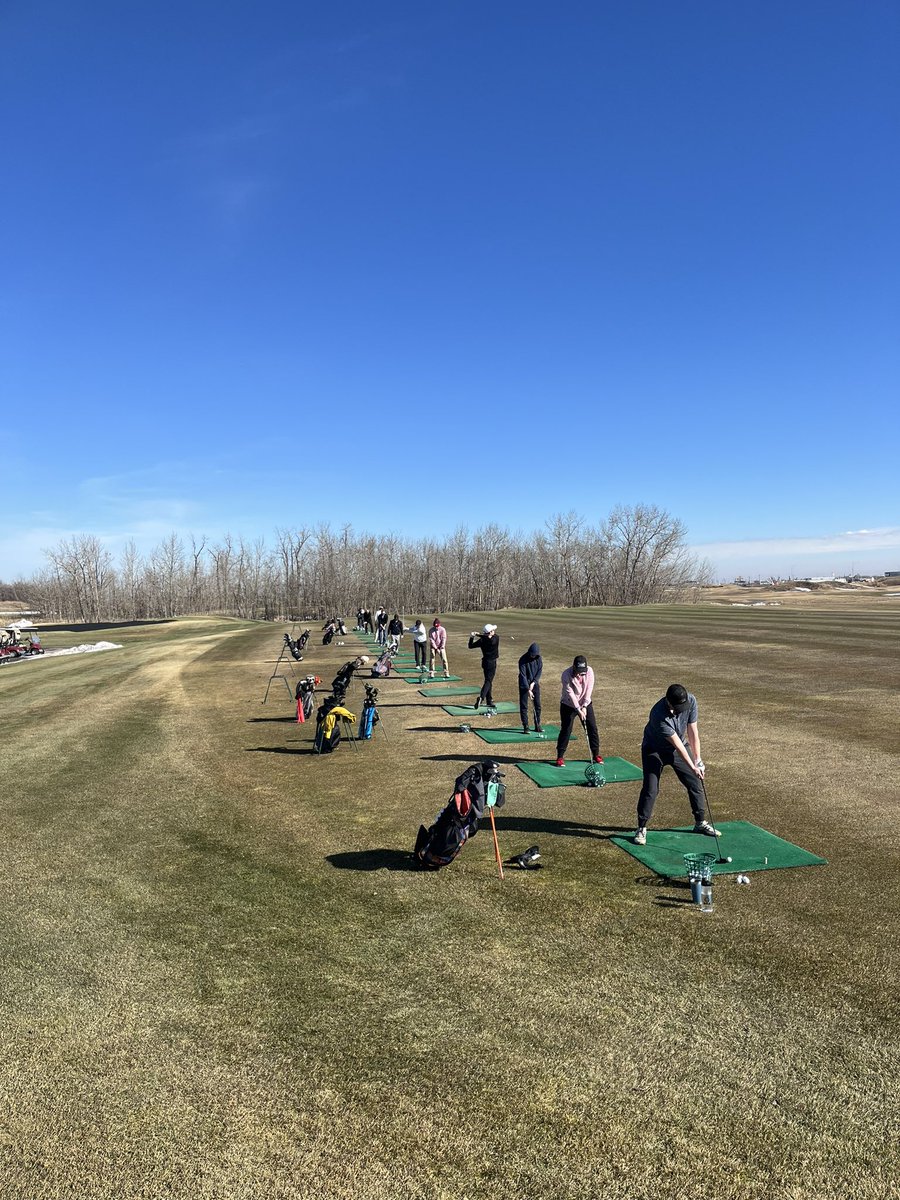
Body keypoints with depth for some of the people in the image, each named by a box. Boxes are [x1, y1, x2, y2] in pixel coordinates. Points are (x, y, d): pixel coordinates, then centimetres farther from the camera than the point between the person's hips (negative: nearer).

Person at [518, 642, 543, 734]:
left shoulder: (539, 658, -6)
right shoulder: (523, 660, -19)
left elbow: (540, 672, -3)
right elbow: (523, 676, -21)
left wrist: (533, 683, -14)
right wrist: (528, 690, -25)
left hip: (535, 684, 4)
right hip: (524, 685, -4)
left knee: (538, 705, 6)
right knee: (523, 706, -2)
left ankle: (538, 725, 16)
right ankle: (525, 727, 5)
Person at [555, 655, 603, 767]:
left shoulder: (589, 671, -15)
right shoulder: (566, 675, -25)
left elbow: (589, 690, -12)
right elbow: (570, 694, -24)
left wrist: (584, 706, -17)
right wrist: (578, 709, -27)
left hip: (585, 704, 3)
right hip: (568, 705, -3)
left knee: (592, 728, 4)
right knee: (566, 730, -4)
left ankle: (596, 754, 18)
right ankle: (560, 756, 6)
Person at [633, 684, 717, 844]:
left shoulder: (691, 701, -22)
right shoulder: (659, 715, -37)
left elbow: (692, 732, -13)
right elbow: (677, 744, -30)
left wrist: (698, 759, -13)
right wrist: (692, 767, -25)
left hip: (680, 747, 5)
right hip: (654, 750, -5)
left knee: (696, 783, 6)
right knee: (650, 789, -12)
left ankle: (700, 822, 24)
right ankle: (641, 828, 2)